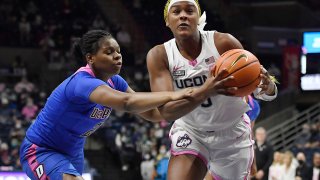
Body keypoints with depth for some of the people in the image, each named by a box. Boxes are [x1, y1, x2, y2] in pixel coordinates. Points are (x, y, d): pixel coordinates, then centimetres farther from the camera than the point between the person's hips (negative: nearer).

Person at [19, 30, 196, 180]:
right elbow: (127, 102, -48)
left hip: (72, 152, 10)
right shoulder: (83, 83, -32)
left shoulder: (114, 82, -6)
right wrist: (171, 95, -49)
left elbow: (151, 112, -3)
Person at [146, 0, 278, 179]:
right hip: (190, 132, 0)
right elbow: (166, 110, -27)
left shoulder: (224, 43, -19)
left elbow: (257, 83, -16)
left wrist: (268, 87, -42)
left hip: (232, 132, 0)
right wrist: (205, 91, -45)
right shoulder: (159, 56, -17)